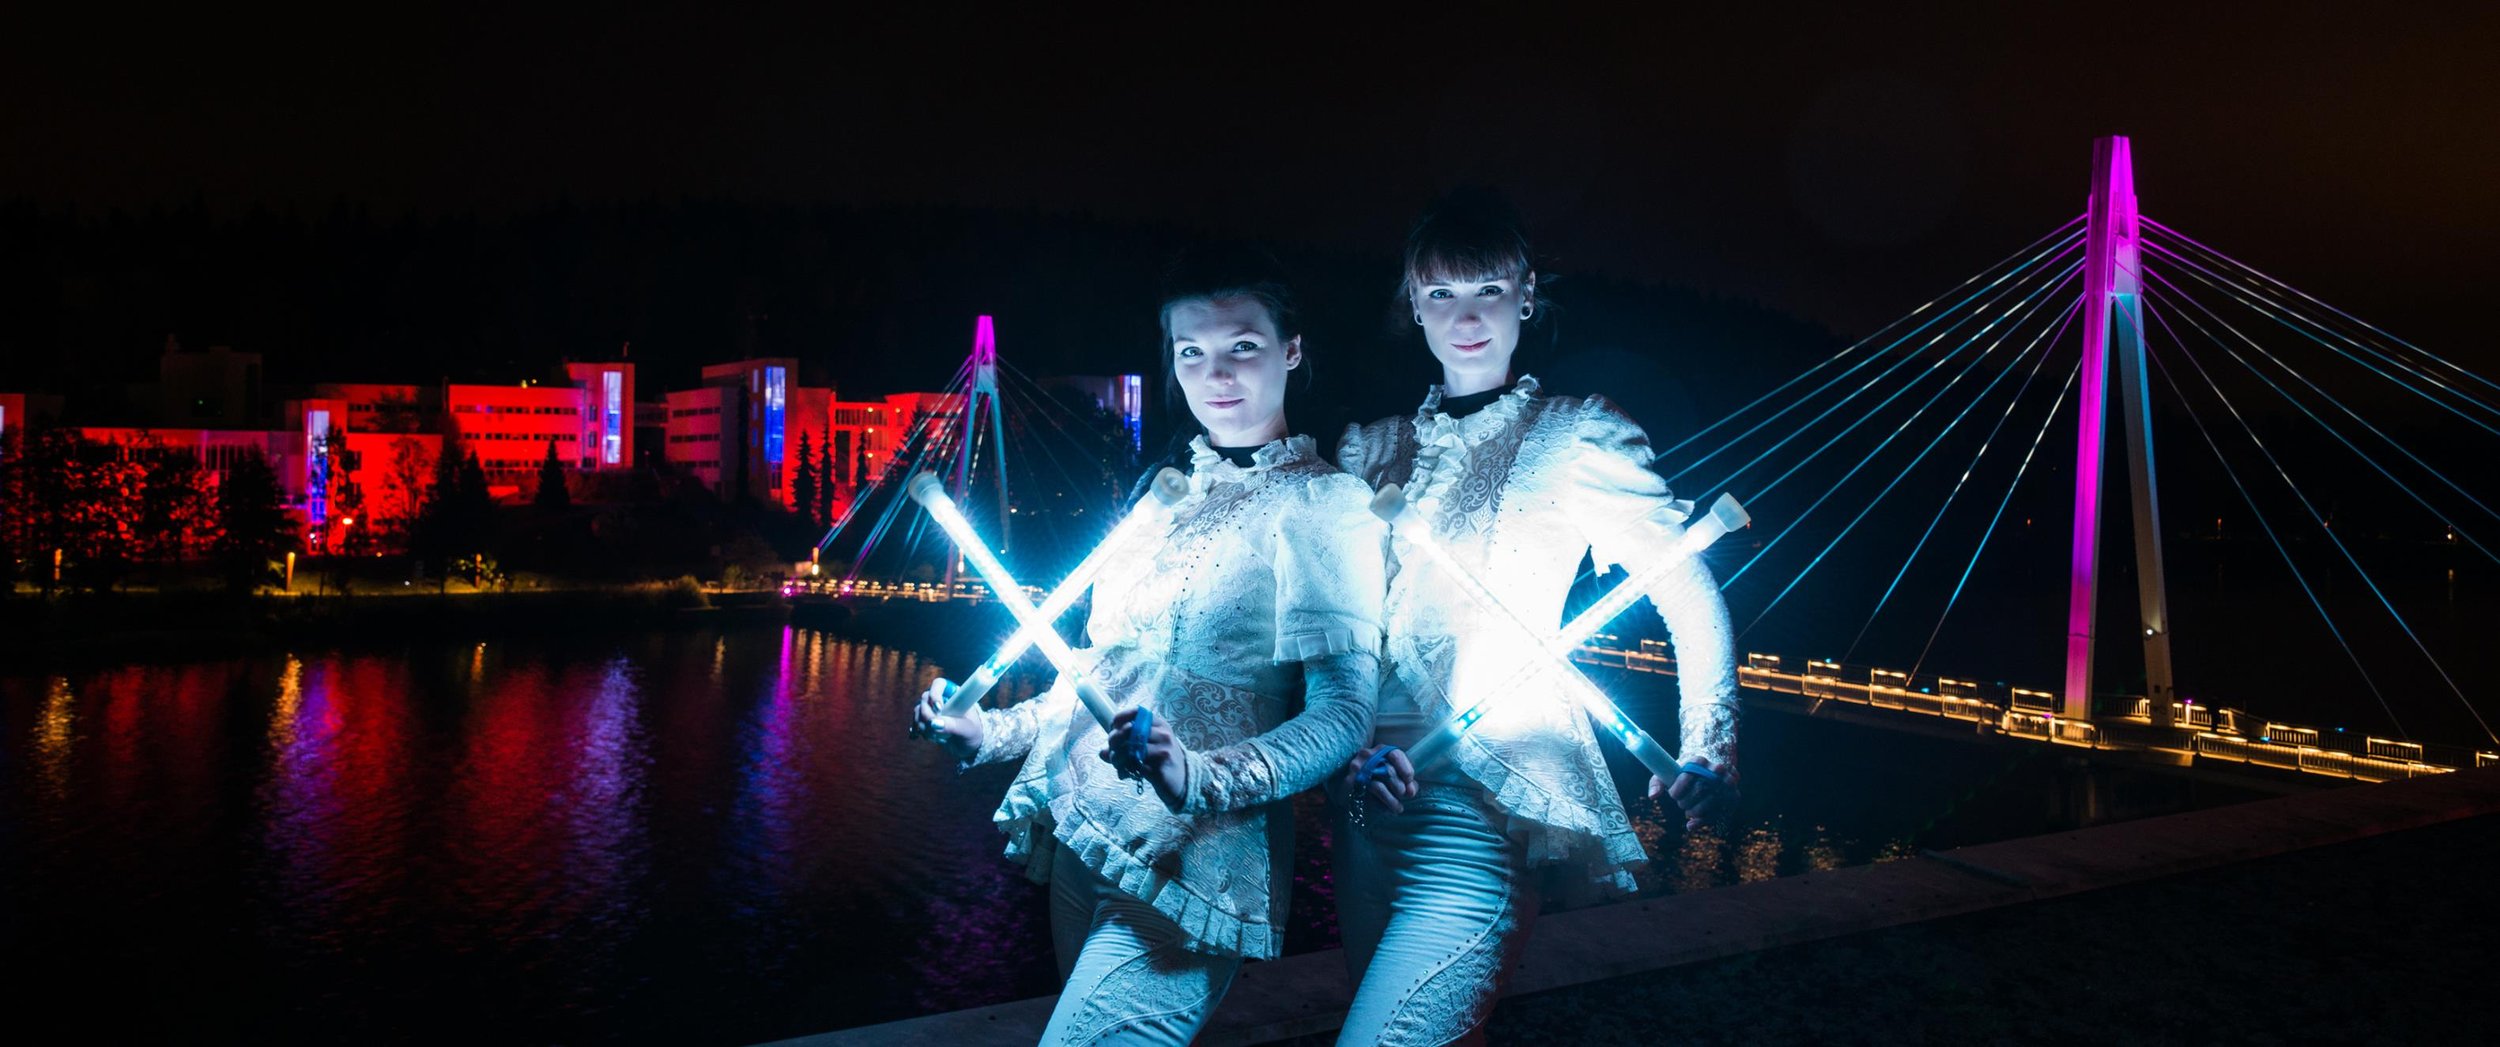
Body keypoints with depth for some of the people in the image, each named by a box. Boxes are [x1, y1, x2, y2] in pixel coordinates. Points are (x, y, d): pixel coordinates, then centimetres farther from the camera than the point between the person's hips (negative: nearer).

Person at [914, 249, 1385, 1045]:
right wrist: (993, 732, 8)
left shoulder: (1321, 503, -7)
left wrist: (1198, 777, -30)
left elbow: (1342, 710, -15)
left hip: (1188, 863, -7)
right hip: (1081, 843, 7)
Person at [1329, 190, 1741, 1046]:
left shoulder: (1578, 438, 1)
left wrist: (1707, 751, -12)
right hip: (1372, 795, 5)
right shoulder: (1370, 450, 12)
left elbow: (1692, 596, -1)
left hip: (1487, 801, -5)